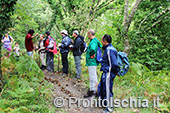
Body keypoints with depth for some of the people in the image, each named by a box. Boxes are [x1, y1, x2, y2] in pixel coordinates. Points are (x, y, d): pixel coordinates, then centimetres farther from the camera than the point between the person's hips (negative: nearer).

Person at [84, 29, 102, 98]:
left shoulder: (93, 42, -20)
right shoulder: (95, 41, 11)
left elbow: (93, 49, -42)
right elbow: (100, 46, 29)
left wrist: (92, 55, -23)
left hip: (92, 62, -11)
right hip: (92, 62, 11)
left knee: (93, 77, -2)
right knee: (92, 77, 19)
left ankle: (93, 92, 7)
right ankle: (91, 90, 30)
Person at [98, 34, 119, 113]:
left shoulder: (109, 50, -22)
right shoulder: (107, 49, 11)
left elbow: (114, 64, -26)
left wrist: (116, 71, -13)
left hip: (108, 74, -11)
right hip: (105, 73, 11)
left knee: (107, 90, 0)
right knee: (101, 87, 23)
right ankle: (102, 101, 42)